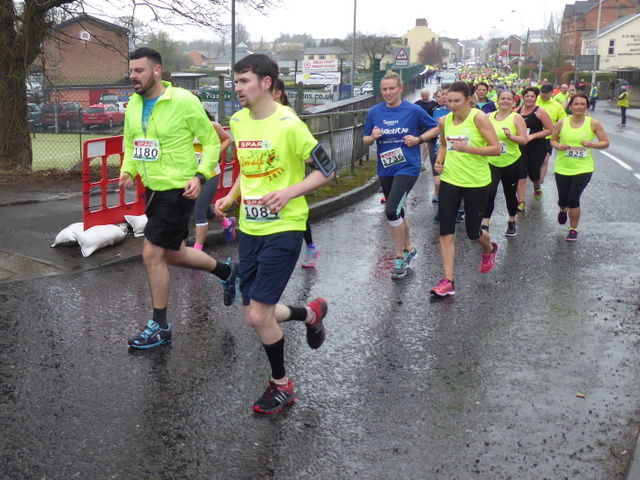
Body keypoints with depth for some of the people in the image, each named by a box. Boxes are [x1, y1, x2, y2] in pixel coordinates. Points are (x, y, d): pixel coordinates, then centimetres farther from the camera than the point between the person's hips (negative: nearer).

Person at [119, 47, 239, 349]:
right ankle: (226, 271, 43)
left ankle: (160, 327, 10)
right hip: (153, 189, 8)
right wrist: (128, 170, -1)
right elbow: (130, 142, 17)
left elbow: (212, 141, -9)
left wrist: (200, 175, -20)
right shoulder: (134, 104, 5)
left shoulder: (184, 101, -16)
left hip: (178, 190, -8)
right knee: (173, 255, 18)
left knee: (152, 254, -7)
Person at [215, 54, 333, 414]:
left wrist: (289, 192, -23)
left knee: (258, 314, -8)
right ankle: (311, 313, 38)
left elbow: (327, 171, -10)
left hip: (283, 229, -7)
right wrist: (231, 196, 8)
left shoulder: (288, 124, -15)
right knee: (254, 315, 8)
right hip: (249, 228, 7)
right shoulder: (238, 121, 6)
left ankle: (281, 385, 17)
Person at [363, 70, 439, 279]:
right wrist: (373, 137, -13)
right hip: (385, 169, 5)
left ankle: (400, 257, -4)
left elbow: (435, 128, 5)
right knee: (397, 212, 17)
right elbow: (365, 139, 9)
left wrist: (419, 139, -11)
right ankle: (409, 249, 38)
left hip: (407, 167, -5)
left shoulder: (414, 111, -7)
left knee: (391, 210, -19)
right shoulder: (375, 112, 1)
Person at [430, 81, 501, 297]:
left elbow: (496, 148, -14)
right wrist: (439, 161, 3)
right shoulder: (444, 121, 4)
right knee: (446, 231, -5)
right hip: (450, 180, 4)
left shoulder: (478, 118, -11)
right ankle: (448, 281, 0)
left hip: (477, 182, -4)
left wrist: (469, 148, -26)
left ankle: (490, 249, 47)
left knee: (473, 231, 10)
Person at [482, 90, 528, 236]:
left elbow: (524, 140, -11)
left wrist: (510, 136, -27)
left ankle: (512, 222, 32)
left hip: (511, 163, -1)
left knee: (510, 194, 11)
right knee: (489, 193, -13)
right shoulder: (489, 117, 4)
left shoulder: (517, 117, -4)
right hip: (491, 162, 1)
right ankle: (485, 225, -9)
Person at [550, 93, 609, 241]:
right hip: (563, 168, 2)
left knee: (573, 199, -9)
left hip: (583, 168, -2)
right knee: (563, 200, 8)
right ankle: (563, 209, 50)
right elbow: (553, 140, 8)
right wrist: (559, 146, -15)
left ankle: (573, 230, 14)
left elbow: (605, 143, 0)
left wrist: (592, 144, -20)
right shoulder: (562, 123, -3)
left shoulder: (593, 123, -6)